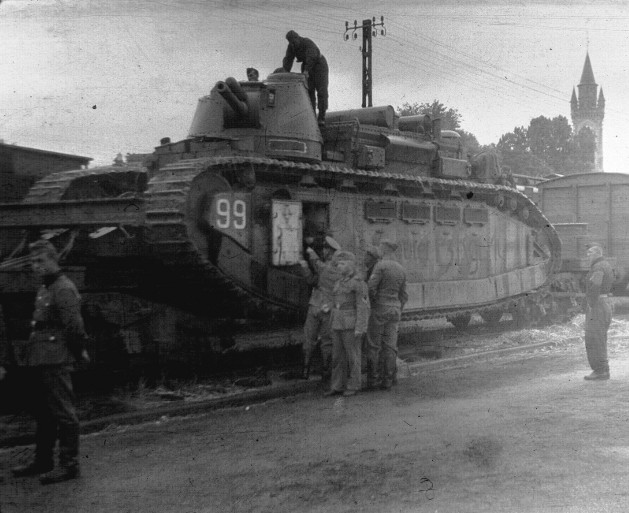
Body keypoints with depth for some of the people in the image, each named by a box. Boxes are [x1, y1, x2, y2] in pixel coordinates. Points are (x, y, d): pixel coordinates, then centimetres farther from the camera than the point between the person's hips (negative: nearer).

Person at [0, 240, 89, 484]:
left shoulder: (64, 289, -13)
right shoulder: (44, 289, 17)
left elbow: (74, 325, -18)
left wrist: (78, 351, -8)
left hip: (55, 362, -10)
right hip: (38, 362, 10)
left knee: (63, 413, -5)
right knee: (42, 413, 16)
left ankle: (69, 464, 0)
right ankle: (42, 461, 26)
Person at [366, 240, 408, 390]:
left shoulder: (381, 265, -11)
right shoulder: (401, 269, 10)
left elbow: (371, 287, -20)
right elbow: (404, 295, 13)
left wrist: (373, 302, -3)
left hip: (380, 309, -6)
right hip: (395, 310, 6)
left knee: (374, 346, 0)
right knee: (390, 346, 6)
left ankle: (372, 380, 1)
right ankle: (387, 381, 6)